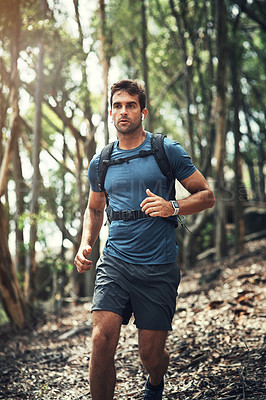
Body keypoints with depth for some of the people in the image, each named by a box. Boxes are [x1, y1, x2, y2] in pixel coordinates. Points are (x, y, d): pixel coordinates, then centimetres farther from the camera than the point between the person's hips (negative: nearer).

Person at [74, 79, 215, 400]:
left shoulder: (167, 150, 0)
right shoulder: (100, 163, 9)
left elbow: (206, 196, 4)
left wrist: (172, 207, -15)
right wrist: (85, 244, 6)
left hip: (158, 268, -2)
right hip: (114, 263, 2)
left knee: (151, 355, 5)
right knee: (102, 340, -16)